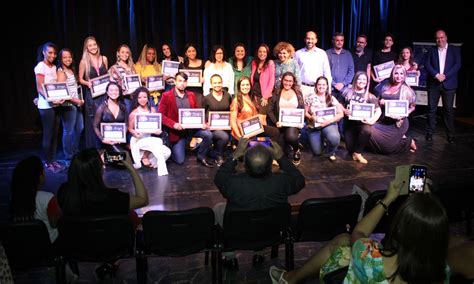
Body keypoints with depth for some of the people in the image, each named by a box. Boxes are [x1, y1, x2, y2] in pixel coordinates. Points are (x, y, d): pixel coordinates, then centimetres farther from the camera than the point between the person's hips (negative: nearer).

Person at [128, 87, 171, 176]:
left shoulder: (152, 110, 5)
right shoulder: (134, 113, -7)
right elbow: (130, 129, 0)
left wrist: (157, 130, -12)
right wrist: (135, 133, -21)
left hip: (149, 140, 5)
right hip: (137, 141, -5)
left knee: (167, 152, -15)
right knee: (158, 141, -31)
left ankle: (147, 156, 8)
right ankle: (162, 170, -25)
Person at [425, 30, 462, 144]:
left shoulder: (455, 50, 7)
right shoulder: (432, 50, 11)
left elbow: (457, 65, -3)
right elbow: (427, 64, 0)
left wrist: (445, 76, -14)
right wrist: (436, 75, -15)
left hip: (448, 84, -1)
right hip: (433, 84, 1)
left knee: (448, 109, 0)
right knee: (432, 109, 2)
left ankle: (450, 134, 5)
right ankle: (430, 132, 10)